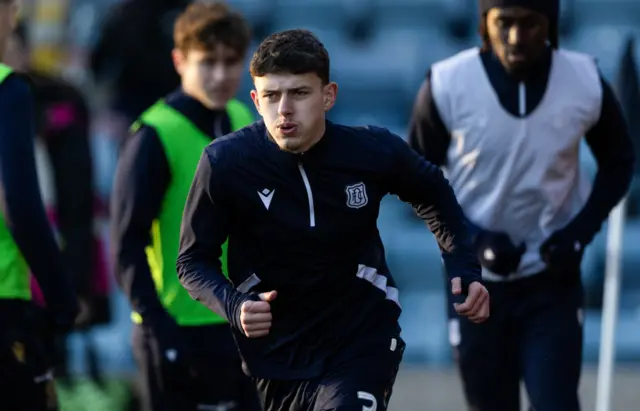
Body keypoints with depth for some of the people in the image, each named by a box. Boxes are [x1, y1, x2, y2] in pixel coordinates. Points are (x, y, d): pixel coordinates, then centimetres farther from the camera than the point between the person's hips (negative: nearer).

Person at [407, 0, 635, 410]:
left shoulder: (586, 82, -11)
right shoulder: (448, 85, -15)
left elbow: (618, 164, 5)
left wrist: (579, 233, -10)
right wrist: (474, 238, -16)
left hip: (553, 279, 0)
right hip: (476, 278, 0)